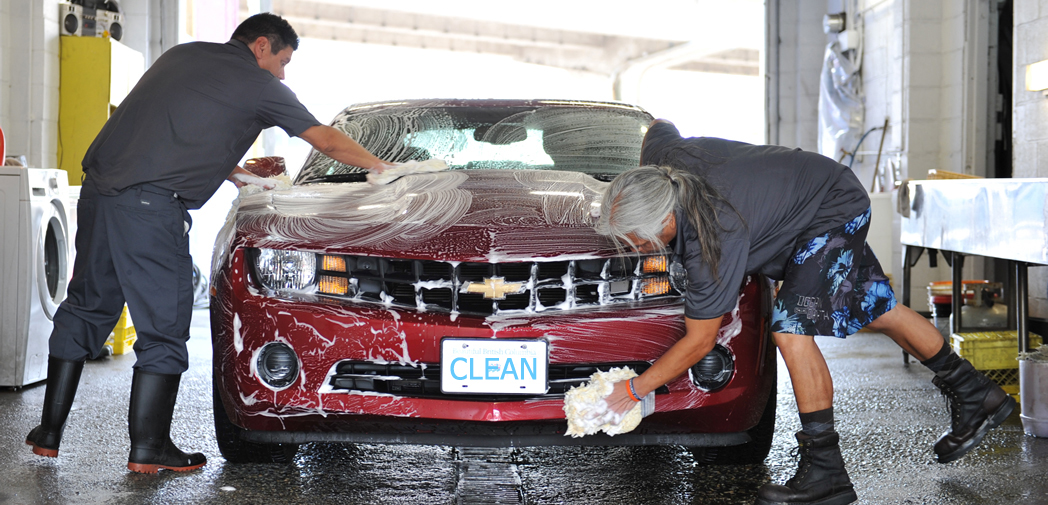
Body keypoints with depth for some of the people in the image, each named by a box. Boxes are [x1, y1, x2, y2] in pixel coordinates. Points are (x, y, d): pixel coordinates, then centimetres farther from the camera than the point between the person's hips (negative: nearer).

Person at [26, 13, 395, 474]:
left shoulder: (182, 55, 24)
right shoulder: (259, 83, 5)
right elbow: (329, 142, 12)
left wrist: (233, 172, 36)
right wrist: (379, 166, 27)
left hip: (98, 186, 7)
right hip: (151, 203, -7)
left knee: (86, 307, 16)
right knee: (162, 324, 1)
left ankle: (49, 430, 21)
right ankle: (148, 448, 4)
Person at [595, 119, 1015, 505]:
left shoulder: (715, 239, -39)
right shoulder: (660, 153, -21)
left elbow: (699, 341, -30)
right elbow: (660, 124, 7)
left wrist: (635, 389, -24)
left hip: (834, 212, -10)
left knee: (791, 328, -21)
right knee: (876, 310, 17)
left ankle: (825, 471, -12)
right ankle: (974, 396, 32)